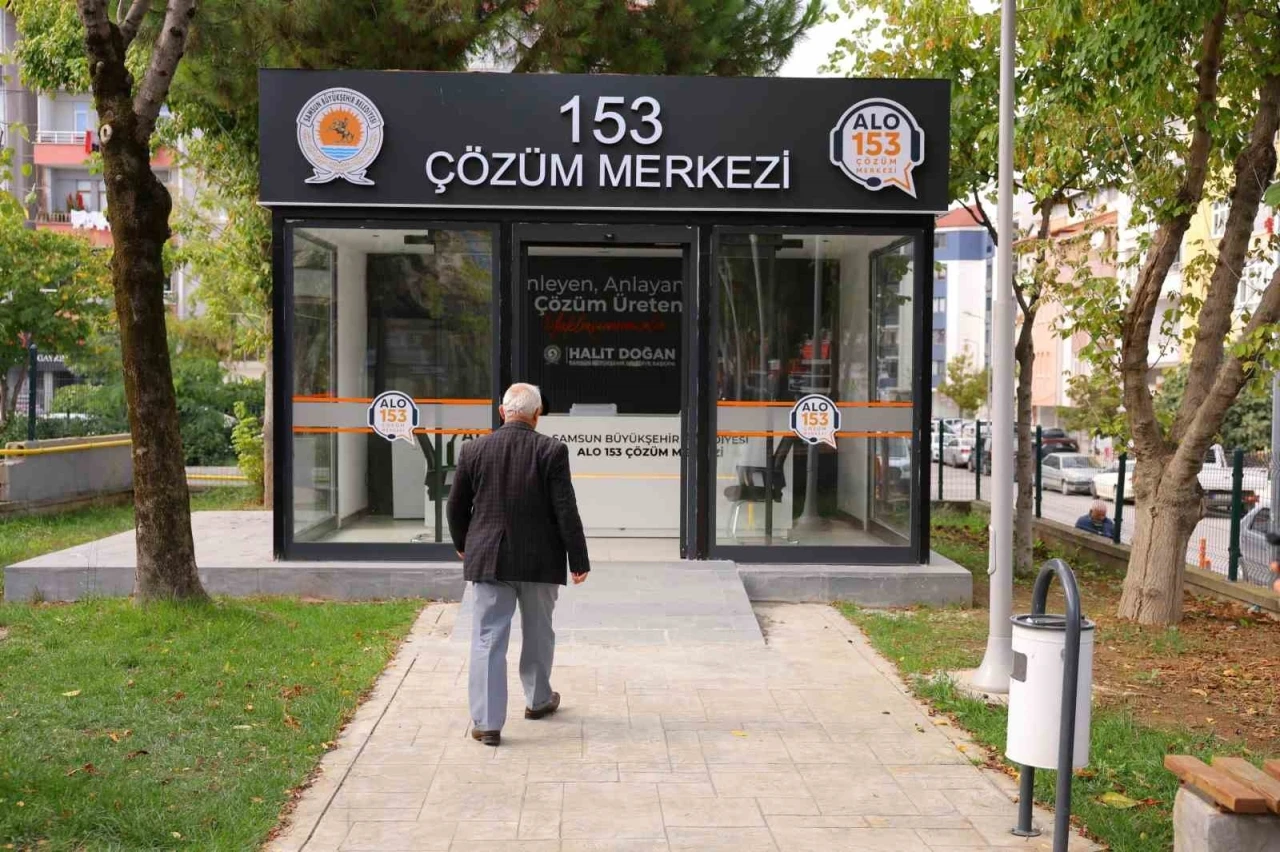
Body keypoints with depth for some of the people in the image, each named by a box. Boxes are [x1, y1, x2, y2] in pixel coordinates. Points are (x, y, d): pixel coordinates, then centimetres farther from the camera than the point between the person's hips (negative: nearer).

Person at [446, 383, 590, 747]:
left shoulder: (473, 450, -1)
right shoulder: (552, 451, -9)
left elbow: (456, 506, 6)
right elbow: (566, 510, -10)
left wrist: (462, 544, 24)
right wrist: (578, 559, -3)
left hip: (487, 559, 1)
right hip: (540, 560, -1)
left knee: (488, 639, 3)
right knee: (538, 633, 18)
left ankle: (486, 722, 0)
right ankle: (538, 699, 36)